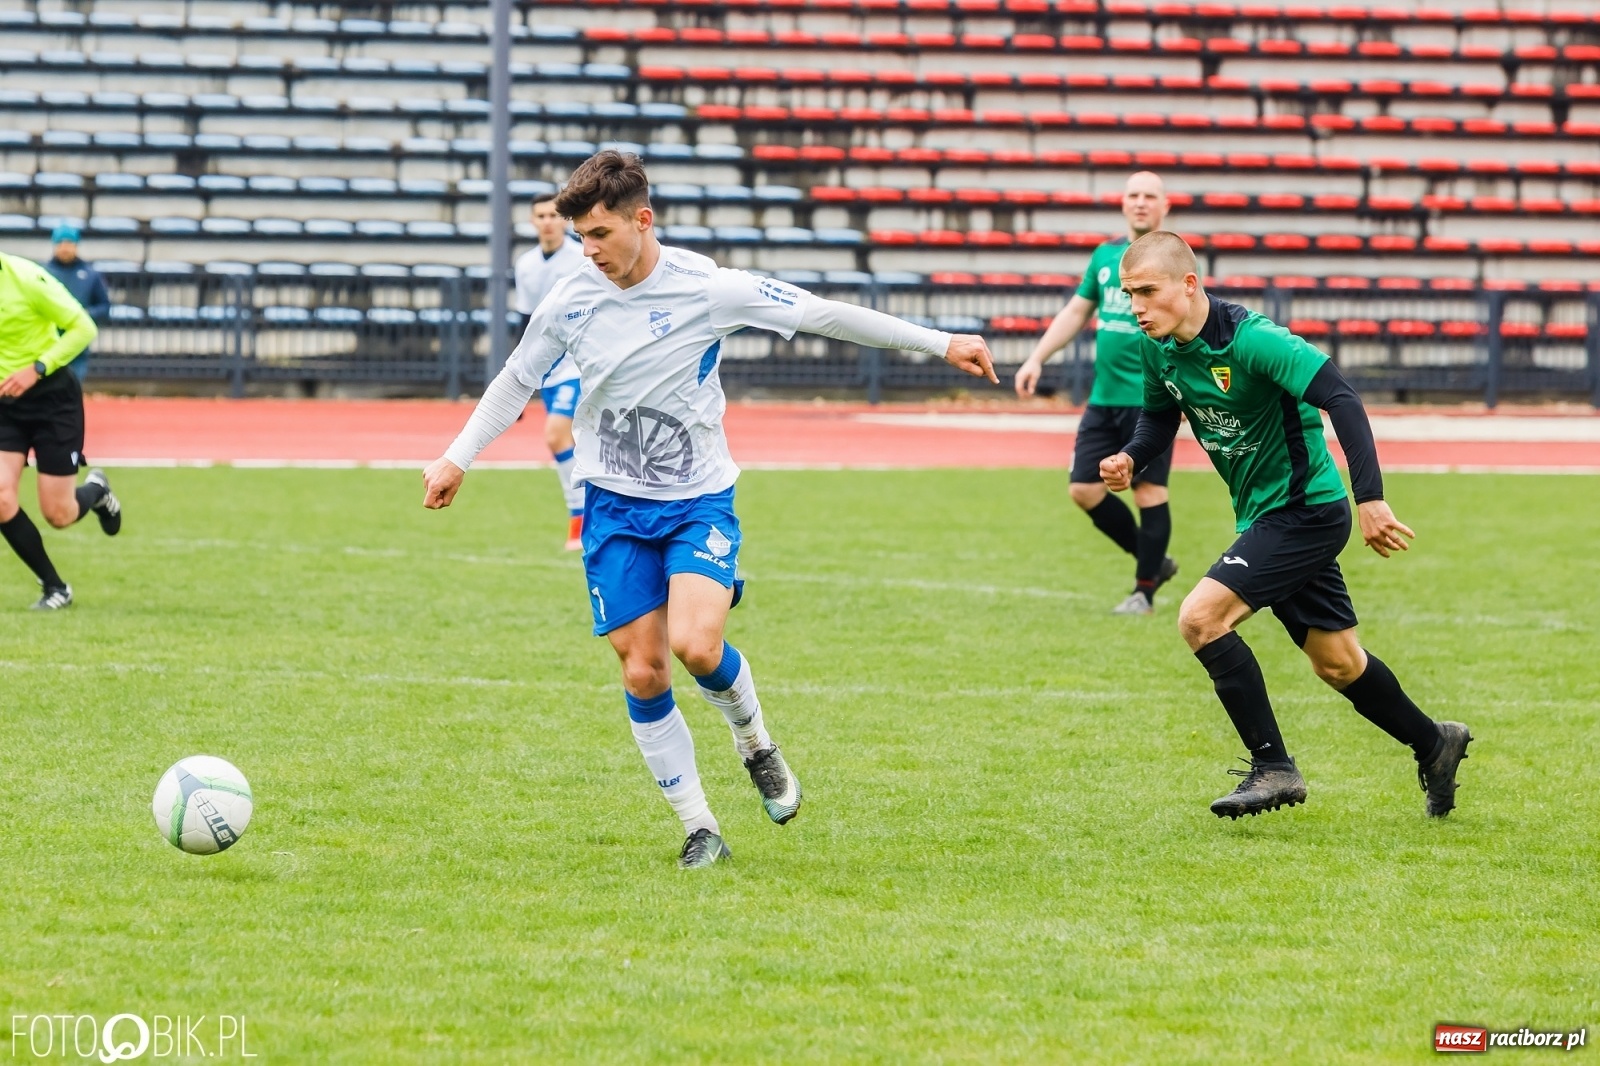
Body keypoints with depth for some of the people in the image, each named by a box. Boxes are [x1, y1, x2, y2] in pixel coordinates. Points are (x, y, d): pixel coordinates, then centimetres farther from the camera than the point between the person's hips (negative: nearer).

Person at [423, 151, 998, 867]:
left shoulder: (707, 289, -13)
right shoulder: (569, 302, -5)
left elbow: (823, 315, -6)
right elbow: (516, 380, 14)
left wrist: (940, 343, -4)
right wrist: (458, 458, 12)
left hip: (700, 500, -3)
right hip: (614, 505, 3)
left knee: (696, 645, -24)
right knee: (644, 673, -4)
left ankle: (754, 743, 8)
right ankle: (699, 828, 10)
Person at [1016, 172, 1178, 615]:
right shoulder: (1105, 256, 13)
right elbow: (1075, 312, 22)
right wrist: (1037, 359, 15)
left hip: (1150, 399, -7)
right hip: (1104, 397, 7)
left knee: (1149, 491, -3)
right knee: (1085, 489, 5)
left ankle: (1145, 591, 11)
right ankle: (1154, 562, 22)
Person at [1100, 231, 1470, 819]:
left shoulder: (1250, 339, -26)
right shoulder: (1160, 348, -2)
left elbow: (1341, 398, -30)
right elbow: (1160, 414, 17)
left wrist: (1370, 499, -36)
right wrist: (1130, 458, -5)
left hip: (1305, 510, -9)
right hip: (1263, 516, 9)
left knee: (1200, 617, -20)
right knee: (1336, 662, 19)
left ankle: (1272, 768, -12)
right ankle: (1433, 743, 40)